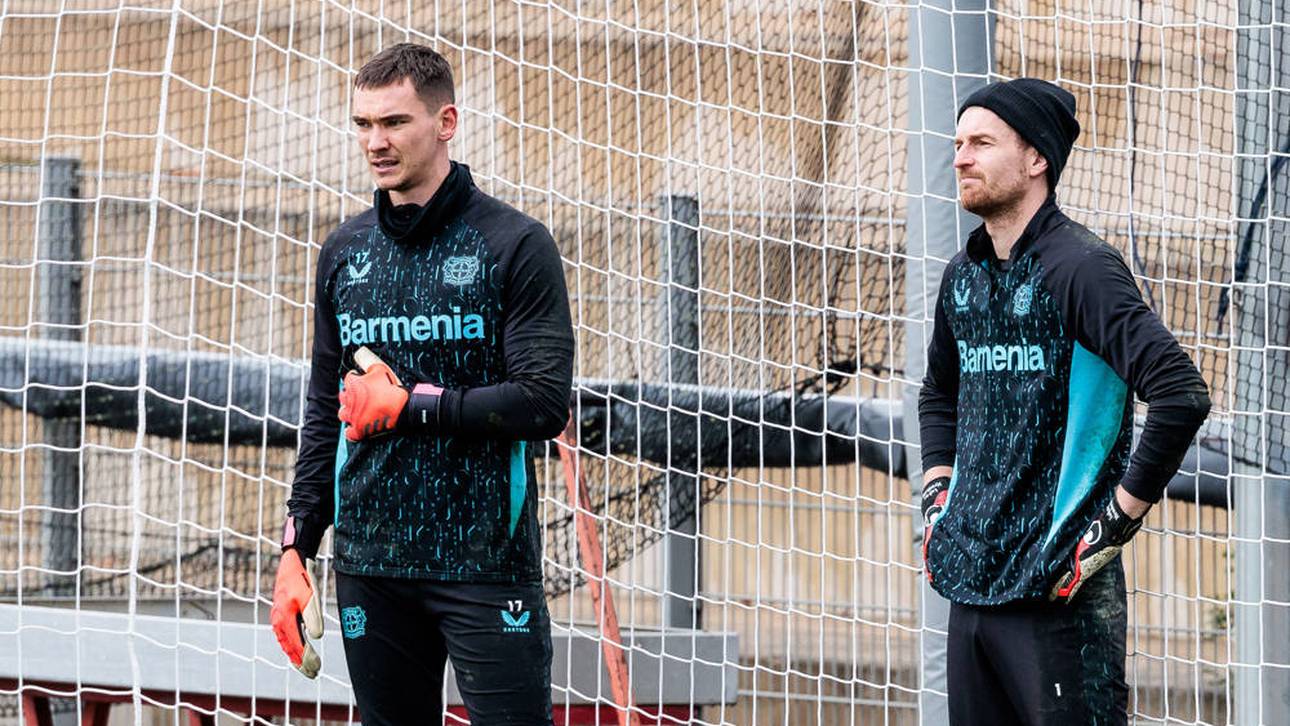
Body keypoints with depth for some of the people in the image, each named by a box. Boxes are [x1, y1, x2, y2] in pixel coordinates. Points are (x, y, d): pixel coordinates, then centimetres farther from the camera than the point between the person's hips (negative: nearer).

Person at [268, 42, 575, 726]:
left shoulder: (515, 245, -4)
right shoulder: (344, 253, 12)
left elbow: (544, 404, -11)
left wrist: (410, 405, -9)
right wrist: (296, 547, 10)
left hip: (486, 563, -5)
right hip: (369, 567, 5)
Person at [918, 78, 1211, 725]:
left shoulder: (1080, 268, -11)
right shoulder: (964, 276, 14)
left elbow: (1182, 395, -20)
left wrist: (1117, 521, -16)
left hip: (1059, 588, -8)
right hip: (971, 586, 8)